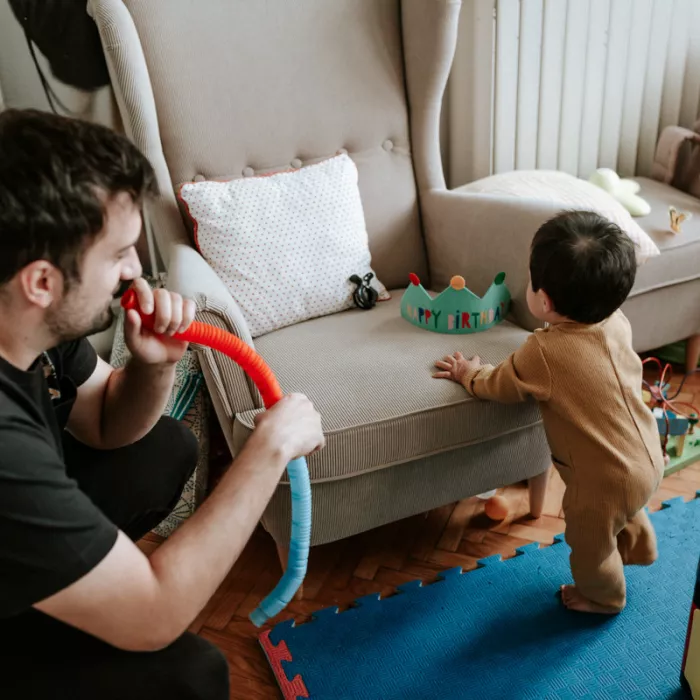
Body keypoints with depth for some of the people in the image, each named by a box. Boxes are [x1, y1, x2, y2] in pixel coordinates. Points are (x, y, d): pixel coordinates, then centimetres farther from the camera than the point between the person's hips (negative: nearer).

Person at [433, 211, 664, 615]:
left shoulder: (543, 353, -31)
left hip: (603, 478, -7)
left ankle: (603, 597, 51)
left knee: (590, 543, 23)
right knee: (624, 510, 38)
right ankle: (638, 547, 67)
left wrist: (468, 373, 6)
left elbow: (498, 387, -11)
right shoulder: (618, 323, -13)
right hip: (648, 456, 7)